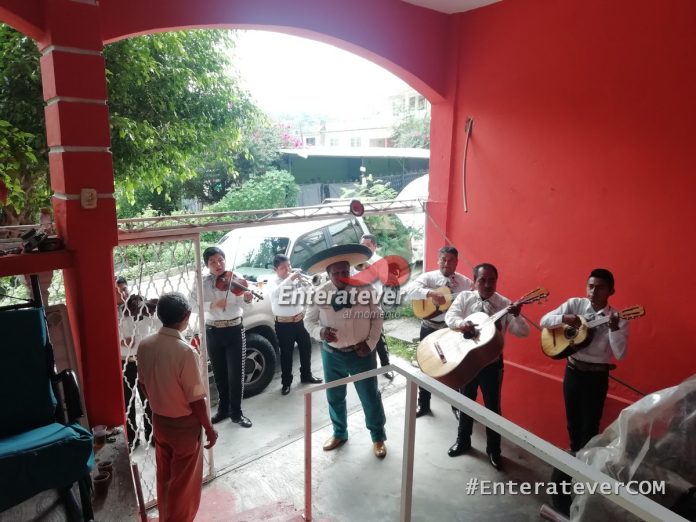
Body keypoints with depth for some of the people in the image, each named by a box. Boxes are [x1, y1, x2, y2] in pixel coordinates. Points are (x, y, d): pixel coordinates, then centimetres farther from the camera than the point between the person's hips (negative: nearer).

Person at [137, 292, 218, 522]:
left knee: (164, 476, 25)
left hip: (158, 421, 7)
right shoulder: (186, 352, -29)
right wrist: (209, 428, -9)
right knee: (184, 483, 13)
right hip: (184, 425, -7)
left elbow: (144, 384, 6)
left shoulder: (145, 345, -8)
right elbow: (195, 399, -22)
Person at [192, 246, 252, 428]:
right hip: (213, 332, 2)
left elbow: (239, 307, -14)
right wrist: (212, 304, -26)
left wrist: (246, 299, -36)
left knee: (235, 374, 2)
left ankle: (236, 413, 16)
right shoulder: (202, 283, 0)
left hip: (235, 331, -2)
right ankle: (223, 408, 32)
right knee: (219, 374, 14)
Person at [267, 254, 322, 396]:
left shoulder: (295, 278, 2)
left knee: (306, 347, 15)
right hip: (283, 323, -4)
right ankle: (286, 382, 21)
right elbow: (275, 293, -32)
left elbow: (305, 294, 7)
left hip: (298, 320, 4)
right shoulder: (273, 281, -9)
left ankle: (306, 375, 35)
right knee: (286, 353, 5)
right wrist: (290, 279, -38)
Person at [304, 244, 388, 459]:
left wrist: (370, 343, -10)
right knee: (335, 397, 18)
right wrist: (320, 332, -20)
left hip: (361, 353, -2)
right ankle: (339, 433, 43)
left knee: (370, 396, 10)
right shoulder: (320, 293, -8)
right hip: (332, 354, 2)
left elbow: (377, 318, -2)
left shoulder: (364, 288, -11)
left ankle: (378, 437, 33)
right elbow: (309, 320, 1)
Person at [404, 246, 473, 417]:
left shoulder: (466, 282, 2)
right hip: (431, 329, -1)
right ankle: (423, 404, 31)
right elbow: (410, 290, -21)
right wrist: (431, 293, -35)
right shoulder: (428, 277, -5)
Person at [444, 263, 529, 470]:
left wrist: (516, 316, -34)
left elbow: (523, 332, -14)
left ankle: (493, 449, 30)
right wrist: (462, 323, -36)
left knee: (493, 406, 10)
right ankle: (463, 441, 38)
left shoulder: (505, 304, -8)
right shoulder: (464, 297, -4)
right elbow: (450, 316, -15)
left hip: (492, 362, -1)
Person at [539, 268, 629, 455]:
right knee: (572, 418, 18)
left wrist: (614, 328, -30)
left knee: (590, 424, 8)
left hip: (597, 375, -2)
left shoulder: (618, 319, -10)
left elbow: (620, 355, -17)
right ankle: (574, 453, 42)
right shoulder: (575, 304, -4)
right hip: (573, 369, 3)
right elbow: (544, 321, -7)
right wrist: (564, 318, -26)